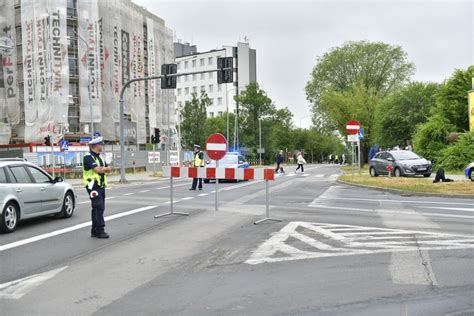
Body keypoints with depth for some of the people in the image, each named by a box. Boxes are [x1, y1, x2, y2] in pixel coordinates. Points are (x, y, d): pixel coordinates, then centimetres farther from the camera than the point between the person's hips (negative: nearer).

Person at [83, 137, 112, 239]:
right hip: (93, 186, -9)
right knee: (98, 207, -12)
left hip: (101, 185, 9)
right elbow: (98, 170, -22)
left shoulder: (100, 157, 17)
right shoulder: (88, 157, -11)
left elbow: (109, 169, 11)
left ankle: (94, 230, 17)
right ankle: (100, 230, -10)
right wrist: (106, 168, -3)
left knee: (97, 208, 10)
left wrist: (103, 168, -11)